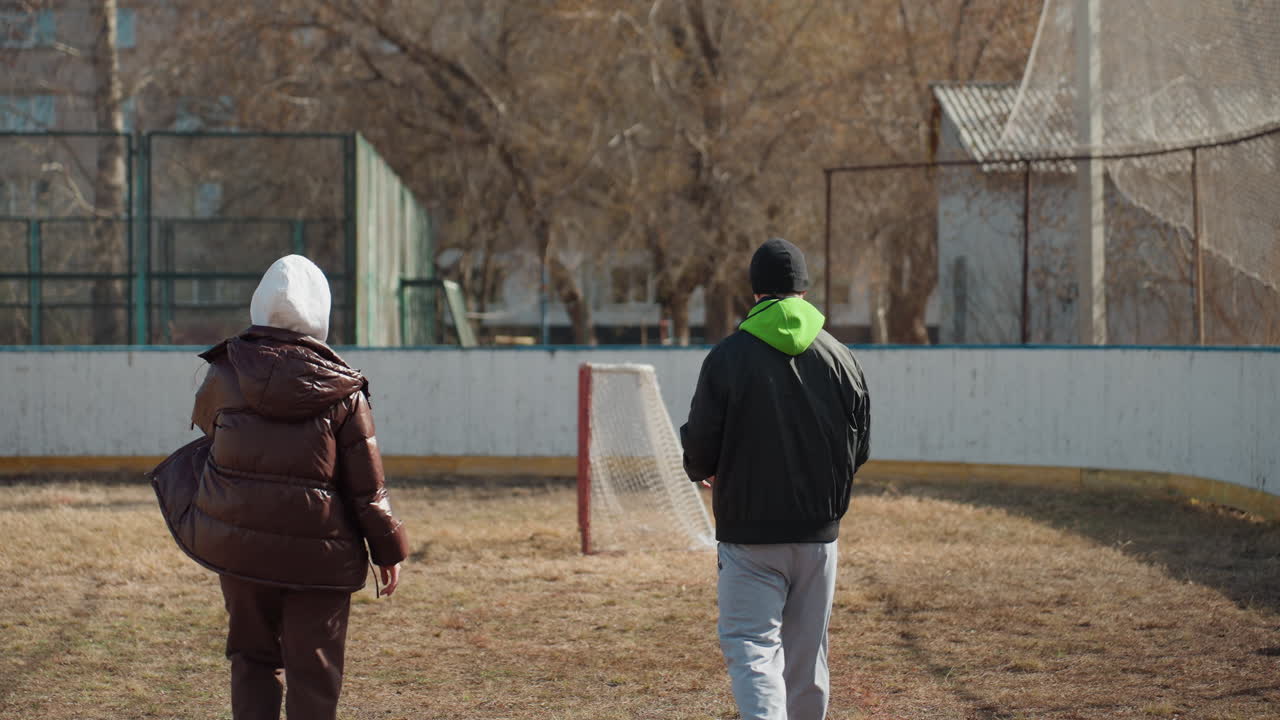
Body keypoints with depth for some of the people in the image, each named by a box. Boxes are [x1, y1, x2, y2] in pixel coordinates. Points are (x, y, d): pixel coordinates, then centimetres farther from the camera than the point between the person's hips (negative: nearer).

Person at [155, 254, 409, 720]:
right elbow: (366, 482, -4)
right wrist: (388, 548, 6)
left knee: (253, 656, 15)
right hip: (317, 553, -2)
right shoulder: (341, 389, -7)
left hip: (237, 541, 2)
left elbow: (205, 421, 19)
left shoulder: (226, 373, -3)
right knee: (314, 672, 6)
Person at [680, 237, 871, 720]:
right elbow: (860, 449, 8)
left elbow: (700, 449, -7)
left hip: (748, 531, -4)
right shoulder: (840, 359, 3)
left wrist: (702, 472, 17)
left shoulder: (728, 356, -8)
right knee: (806, 649, 14)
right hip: (818, 531, 4)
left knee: (751, 644, -5)